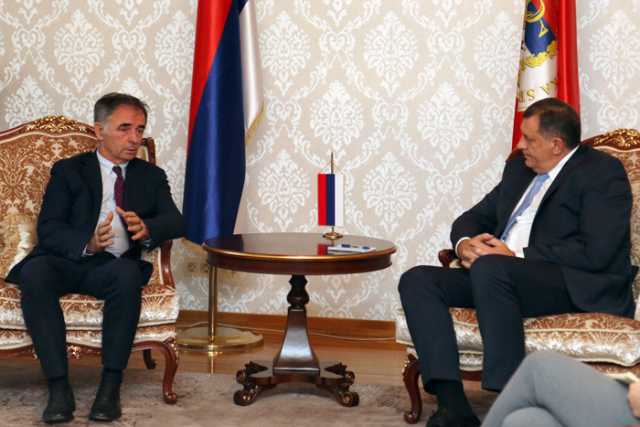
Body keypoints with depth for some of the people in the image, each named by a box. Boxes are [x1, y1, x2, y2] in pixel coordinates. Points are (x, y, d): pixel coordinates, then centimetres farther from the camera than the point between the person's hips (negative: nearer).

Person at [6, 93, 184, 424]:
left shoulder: (152, 176, 18)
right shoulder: (68, 170, 12)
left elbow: (175, 221, 2)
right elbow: (47, 229, 0)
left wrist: (146, 229, -23)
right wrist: (87, 244, -22)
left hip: (115, 265, 1)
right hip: (66, 261, 0)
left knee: (128, 273, -35)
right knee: (34, 272, -34)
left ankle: (111, 385, -30)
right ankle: (58, 387, -33)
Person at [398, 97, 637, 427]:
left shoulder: (603, 172, -4)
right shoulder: (519, 166, 21)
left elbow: (595, 252, -16)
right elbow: (474, 217, 25)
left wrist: (518, 256, -16)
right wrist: (465, 244, -1)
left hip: (577, 287, -8)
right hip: (498, 277, 8)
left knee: (490, 268, -36)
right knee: (417, 281, -12)